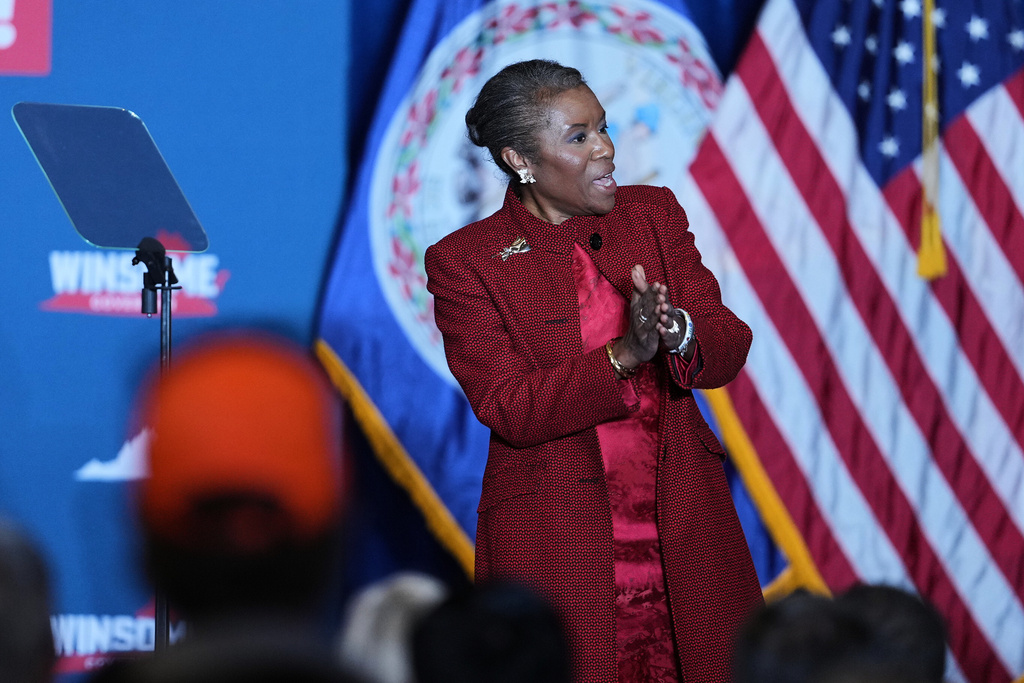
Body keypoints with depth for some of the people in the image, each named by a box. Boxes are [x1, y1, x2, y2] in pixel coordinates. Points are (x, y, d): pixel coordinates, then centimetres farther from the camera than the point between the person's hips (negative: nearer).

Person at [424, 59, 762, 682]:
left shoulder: (654, 214, 7)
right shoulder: (463, 262, -5)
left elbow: (729, 348, 0)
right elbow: (509, 409, -13)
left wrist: (675, 329, -23)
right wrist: (624, 356, -26)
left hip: (684, 535, 4)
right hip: (558, 552, -3)